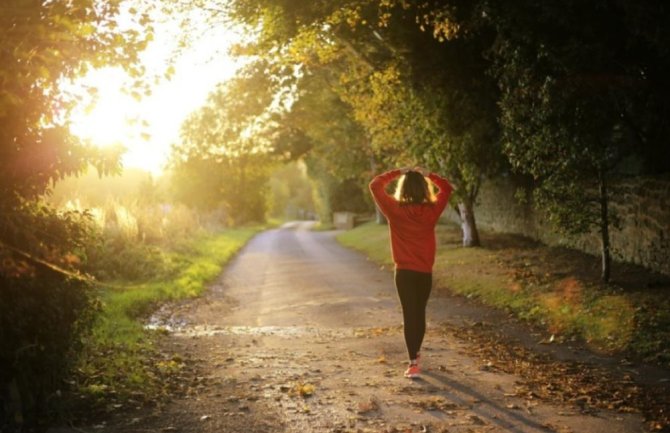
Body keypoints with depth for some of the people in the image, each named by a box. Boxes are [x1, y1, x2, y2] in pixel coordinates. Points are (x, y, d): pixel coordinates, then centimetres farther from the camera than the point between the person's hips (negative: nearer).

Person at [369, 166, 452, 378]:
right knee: (420, 313, 17)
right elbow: (446, 188, 12)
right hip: (425, 272, 3)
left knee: (409, 315, -2)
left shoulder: (395, 210, -10)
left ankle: (413, 363, -8)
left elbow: (375, 185, 0)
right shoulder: (431, 210, -5)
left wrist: (397, 173, 3)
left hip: (404, 272, -2)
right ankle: (415, 353, 34)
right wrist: (427, 175, 9)